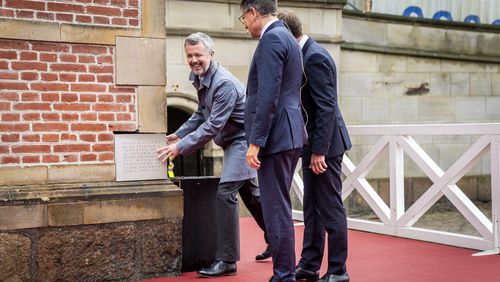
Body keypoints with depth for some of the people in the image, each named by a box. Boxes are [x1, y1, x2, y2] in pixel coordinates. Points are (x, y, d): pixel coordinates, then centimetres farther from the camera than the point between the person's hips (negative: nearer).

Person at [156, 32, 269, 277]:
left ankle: (227, 260, -10)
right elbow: (202, 114, 16)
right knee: (249, 193, 19)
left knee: (225, 193, -16)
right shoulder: (200, 79, 3)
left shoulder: (224, 84, -26)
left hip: (242, 140, -10)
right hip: (233, 142, 10)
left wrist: (181, 147, -31)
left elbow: (213, 126, -29)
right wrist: (179, 135, 7)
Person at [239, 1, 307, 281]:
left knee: (276, 210, -6)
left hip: (276, 137, -11)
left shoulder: (272, 38, -12)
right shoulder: (288, 38, 19)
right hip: (290, 136, 11)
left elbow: (268, 96, -20)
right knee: (279, 208, 15)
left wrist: (255, 142, -19)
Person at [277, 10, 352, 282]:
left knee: (330, 208, -2)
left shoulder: (315, 57, -17)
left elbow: (326, 107, -21)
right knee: (312, 208, 14)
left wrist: (319, 150, -22)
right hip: (313, 143, 10)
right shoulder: (306, 54, 13)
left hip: (325, 143, -10)